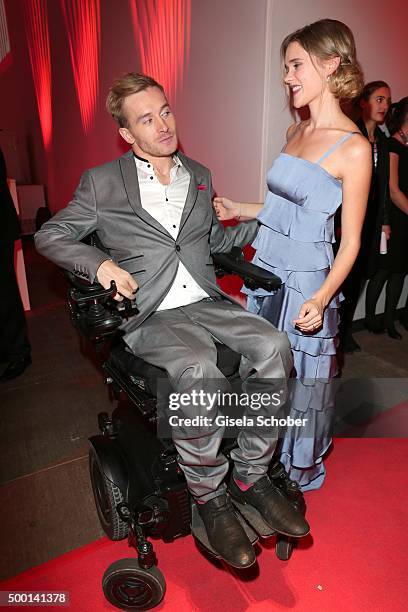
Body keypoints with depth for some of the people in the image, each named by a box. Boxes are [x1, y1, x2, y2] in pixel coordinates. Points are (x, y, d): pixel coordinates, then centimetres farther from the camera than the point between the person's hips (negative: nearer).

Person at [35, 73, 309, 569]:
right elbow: (49, 235, 8)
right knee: (199, 371, -34)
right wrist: (99, 263, -11)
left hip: (206, 302, 5)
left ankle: (250, 476, -5)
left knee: (273, 347, -22)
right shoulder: (101, 183, 6)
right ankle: (209, 497, -8)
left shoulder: (199, 176, 20)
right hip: (150, 315, -4)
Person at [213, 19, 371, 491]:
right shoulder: (296, 132, 10)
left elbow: (351, 240, -13)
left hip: (305, 280, -7)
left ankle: (300, 473, 37)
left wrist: (321, 298, -25)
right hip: (267, 269, 7)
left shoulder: (353, 148, -12)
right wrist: (238, 210, 11)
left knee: (300, 375, 9)